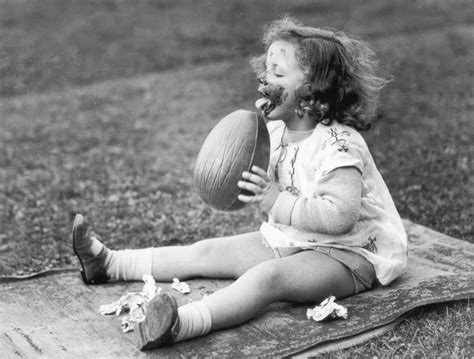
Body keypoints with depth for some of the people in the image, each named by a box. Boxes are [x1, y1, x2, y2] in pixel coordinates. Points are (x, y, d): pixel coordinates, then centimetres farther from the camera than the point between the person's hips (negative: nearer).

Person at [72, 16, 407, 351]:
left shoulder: (339, 146, -23)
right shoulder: (275, 130, 4)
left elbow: (340, 216, -33)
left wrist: (276, 200, -34)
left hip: (343, 254, -8)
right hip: (286, 240, 9)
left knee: (266, 276, -36)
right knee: (207, 251, 6)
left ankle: (183, 323, -56)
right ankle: (110, 264, 11)